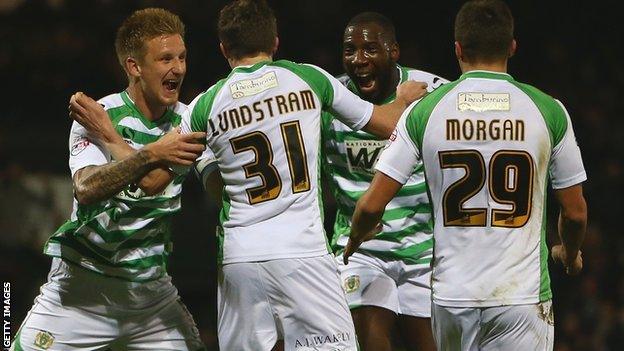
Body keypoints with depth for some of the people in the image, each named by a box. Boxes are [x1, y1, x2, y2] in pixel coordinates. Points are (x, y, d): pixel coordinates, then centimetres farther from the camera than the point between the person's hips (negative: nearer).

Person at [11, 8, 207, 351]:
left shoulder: (185, 121, 1)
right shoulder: (96, 115, -10)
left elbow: (153, 183, -16)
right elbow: (87, 189, -29)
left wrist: (105, 133, -15)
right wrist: (150, 155, -39)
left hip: (150, 286, 4)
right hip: (83, 281, -4)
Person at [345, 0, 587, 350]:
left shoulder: (423, 111, -1)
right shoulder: (549, 111, -2)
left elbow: (372, 205, -1)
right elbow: (575, 213, 6)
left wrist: (356, 239, 22)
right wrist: (571, 254, 28)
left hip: (452, 295, 2)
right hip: (523, 294, -2)